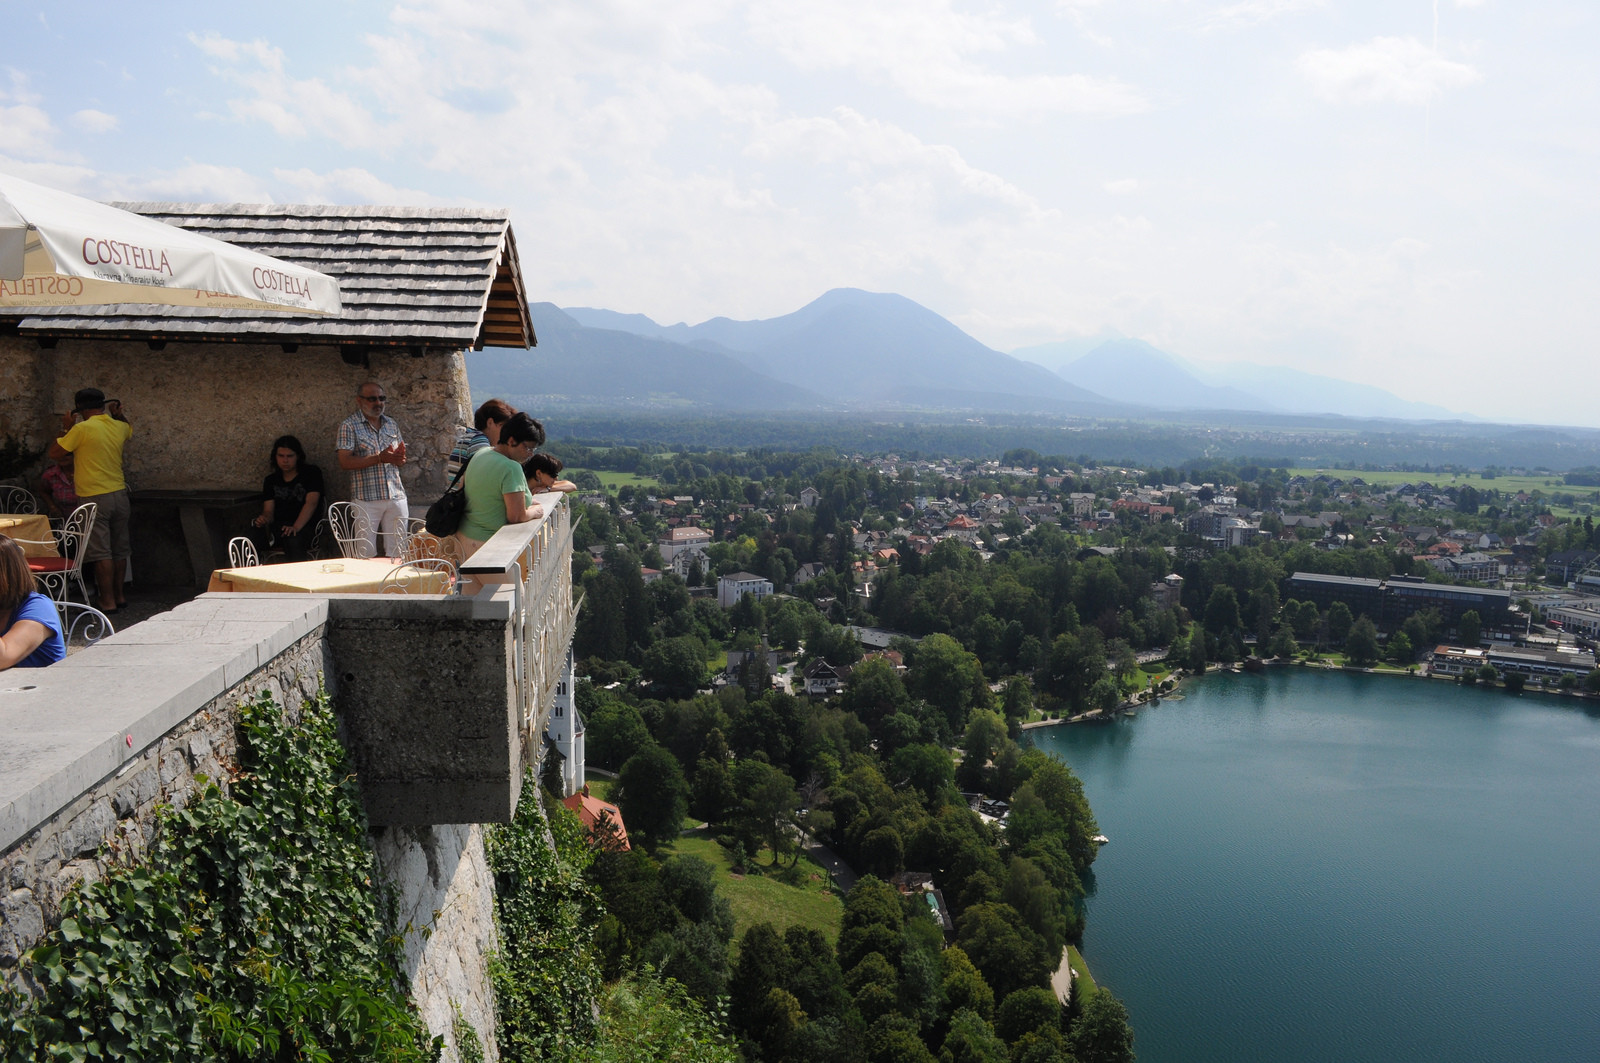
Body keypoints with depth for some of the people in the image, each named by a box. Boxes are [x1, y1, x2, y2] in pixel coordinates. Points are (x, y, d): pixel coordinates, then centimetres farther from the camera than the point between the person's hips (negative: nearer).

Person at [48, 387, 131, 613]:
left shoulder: (82, 429, -12)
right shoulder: (120, 427, 5)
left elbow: (55, 453, -4)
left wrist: (67, 428, 4)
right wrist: (119, 415, 17)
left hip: (94, 497, -6)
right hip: (119, 493, 6)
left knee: (101, 552, -3)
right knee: (119, 548, 14)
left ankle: (107, 601, -2)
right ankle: (119, 594, 22)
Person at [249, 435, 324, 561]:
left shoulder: (312, 473, 8)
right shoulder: (271, 480, 21)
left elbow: (311, 502, -7)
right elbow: (268, 511, 13)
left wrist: (296, 527, -23)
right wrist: (264, 519, -14)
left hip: (302, 527, -4)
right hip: (276, 527, 4)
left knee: (294, 541, -39)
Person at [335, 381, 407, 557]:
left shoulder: (391, 424, 15)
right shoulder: (349, 425, 0)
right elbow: (344, 462, -10)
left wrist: (400, 457, -6)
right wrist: (379, 458, -19)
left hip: (396, 497, 5)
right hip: (366, 499, -4)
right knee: (367, 555, -5)